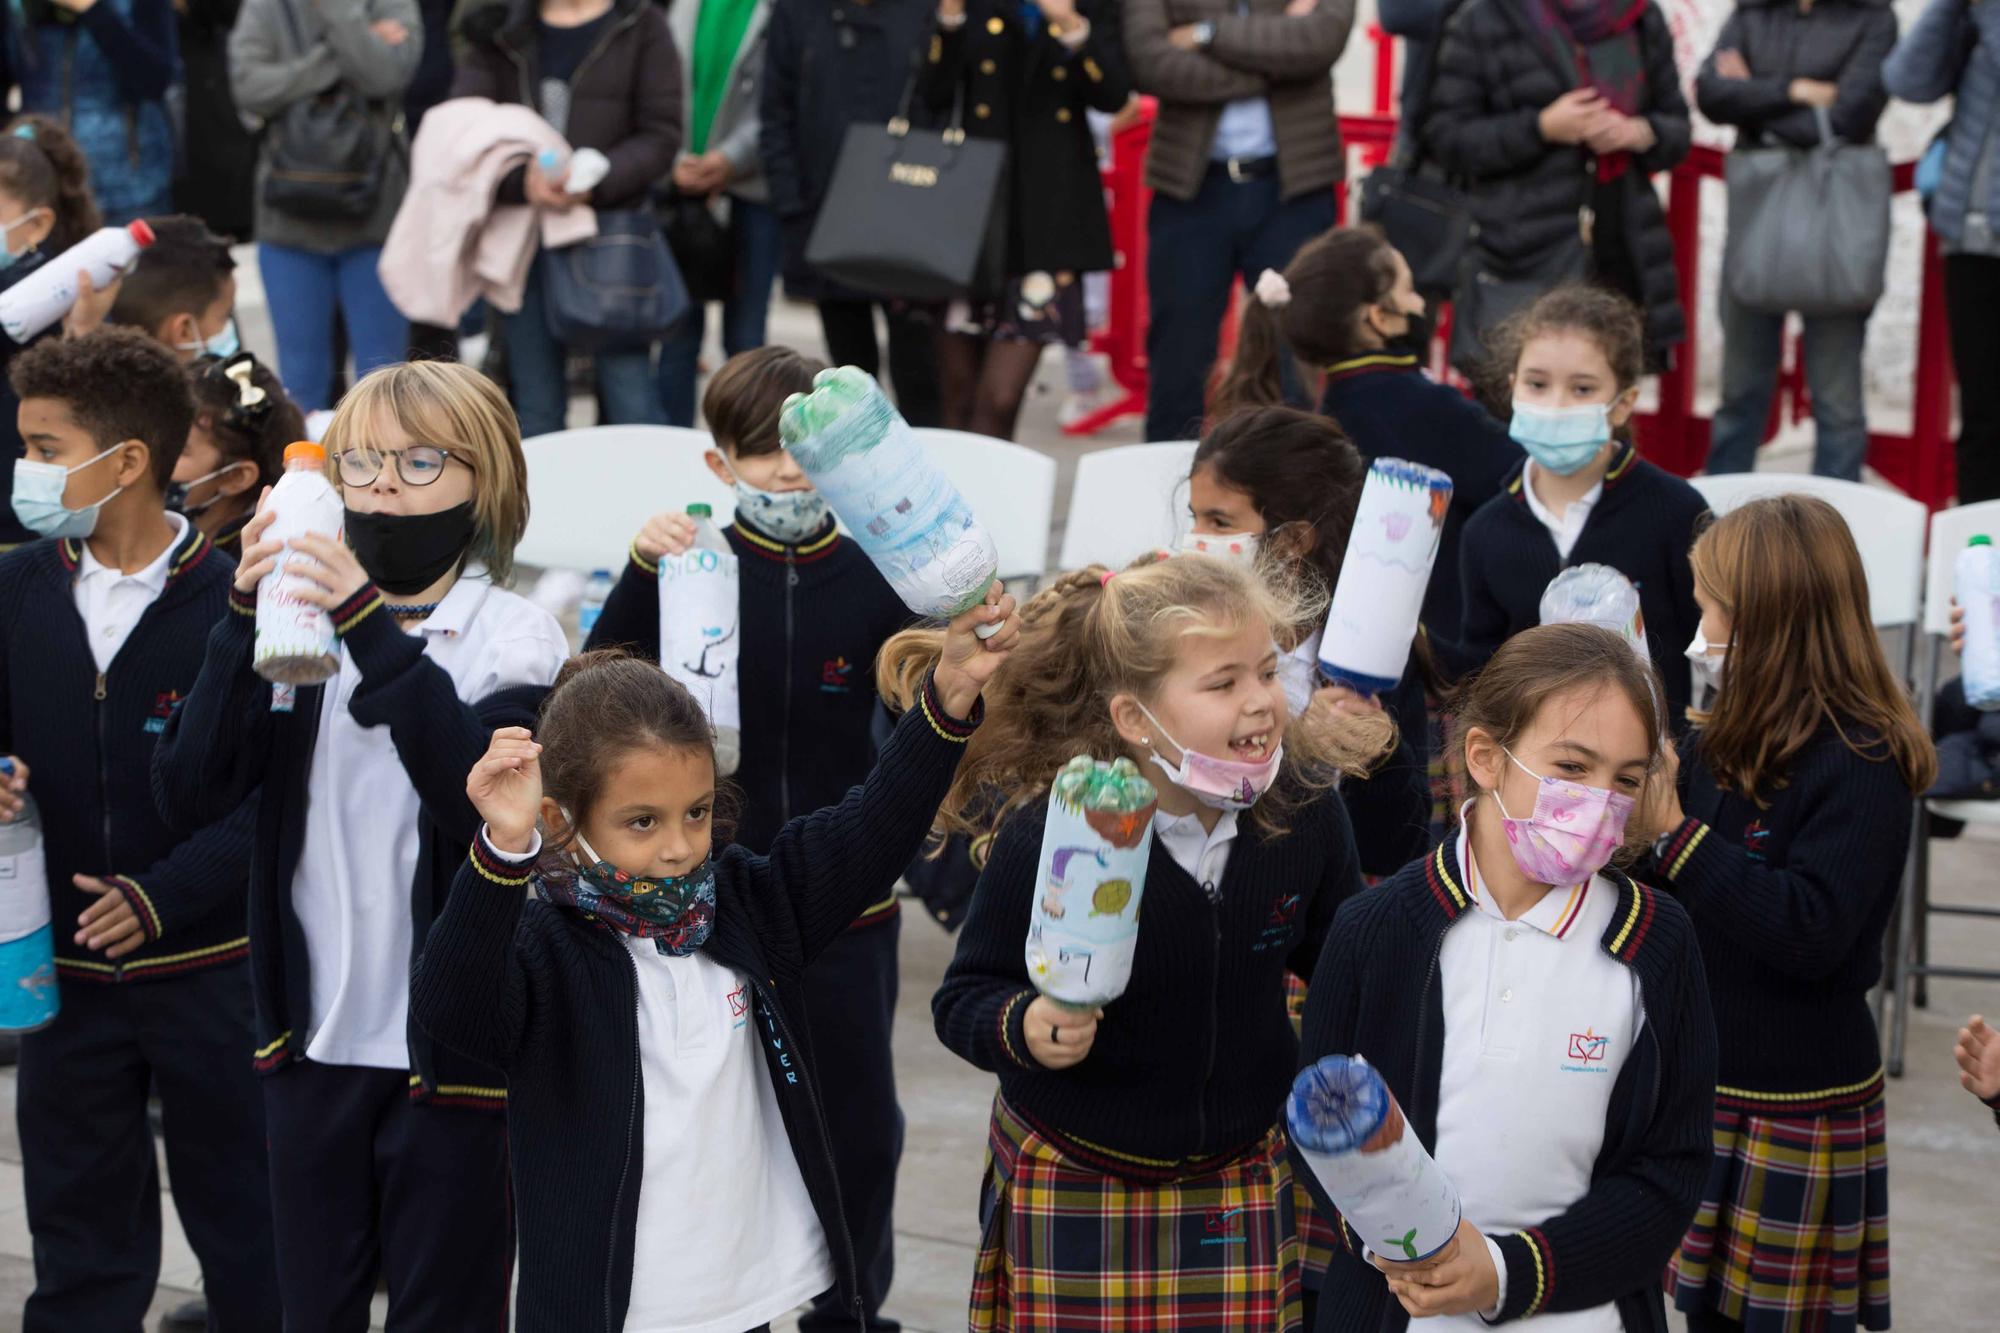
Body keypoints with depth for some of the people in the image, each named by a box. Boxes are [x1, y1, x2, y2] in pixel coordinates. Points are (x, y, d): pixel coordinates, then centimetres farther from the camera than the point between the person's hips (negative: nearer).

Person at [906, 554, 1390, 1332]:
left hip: (1244, 1178, 3)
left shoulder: (1304, 809, -9)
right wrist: (1025, 1028, -32)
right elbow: (963, 998, -12)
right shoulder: (1046, 836, -21)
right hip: (1073, 1193, -3)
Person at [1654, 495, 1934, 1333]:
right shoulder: (1722, 745, 5)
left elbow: (1810, 932, -28)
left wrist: (1677, 832, -27)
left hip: (1797, 1108, -7)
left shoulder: (1861, 770, -17)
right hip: (1704, 1089, 7)